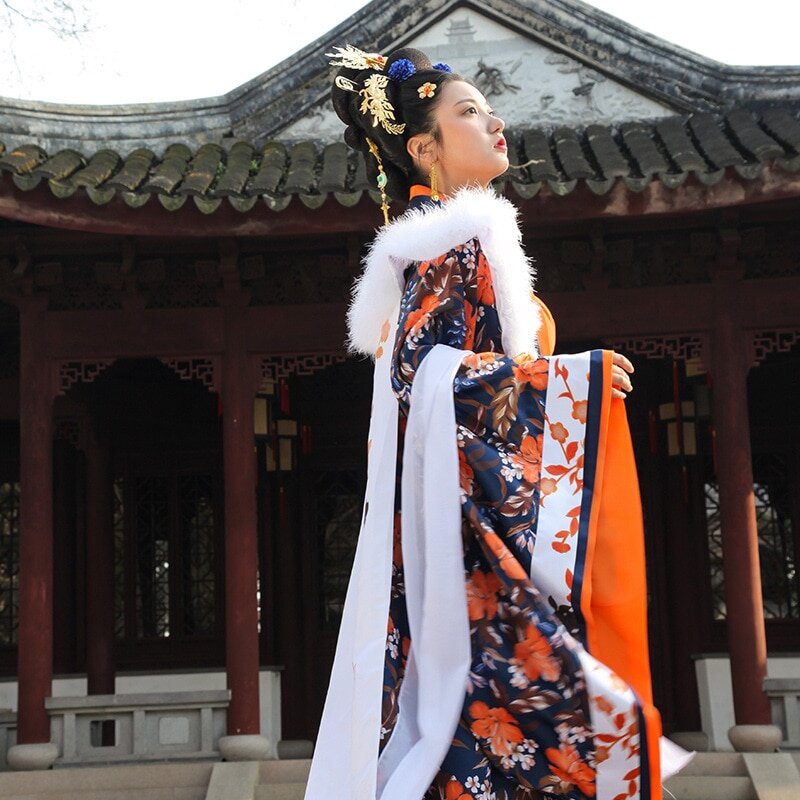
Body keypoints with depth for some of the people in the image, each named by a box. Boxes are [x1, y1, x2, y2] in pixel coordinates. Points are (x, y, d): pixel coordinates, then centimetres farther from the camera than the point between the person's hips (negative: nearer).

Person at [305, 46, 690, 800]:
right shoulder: (455, 241, -9)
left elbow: (418, 367, 22)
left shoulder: (452, 241, 20)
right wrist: (574, 377, -18)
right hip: (475, 514, -10)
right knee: (508, 677, -12)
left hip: (481, 506, 10)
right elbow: (423, 371, -19)